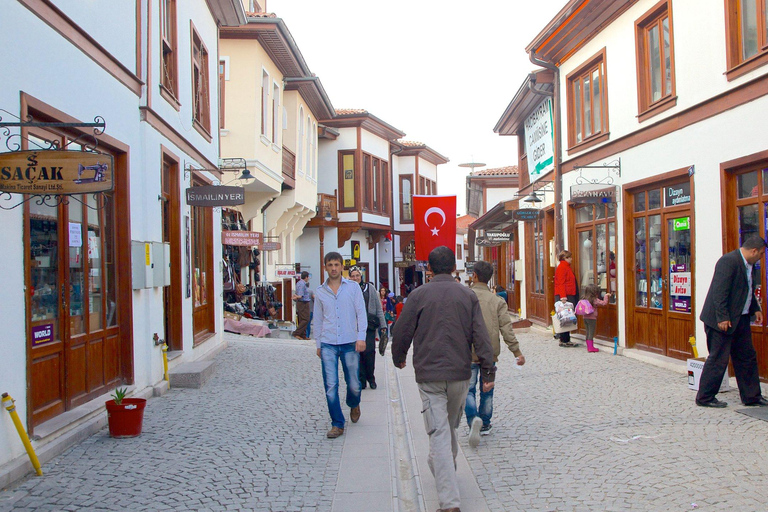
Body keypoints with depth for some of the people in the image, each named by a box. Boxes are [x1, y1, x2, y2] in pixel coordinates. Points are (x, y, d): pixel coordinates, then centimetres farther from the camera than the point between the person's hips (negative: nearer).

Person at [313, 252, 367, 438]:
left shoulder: (353, 287, 4)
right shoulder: (320, 291, 8)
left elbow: (361, 313, 3)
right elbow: (318, 319, 14)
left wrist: (361, 337, -7)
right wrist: (318, 344, 13)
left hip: (350, 343, -1)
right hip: (328, 345, 1)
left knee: (354, 384, 5)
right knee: (331, 386, -5)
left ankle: (353, 405, 38)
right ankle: (337, 424, 6)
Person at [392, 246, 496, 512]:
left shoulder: (418, 295, -3)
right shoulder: (468, 295, 2)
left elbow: (402, 331, 1)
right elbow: (480, 335, -1)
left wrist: (398, 358, 19)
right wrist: (488, 370, 2)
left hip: (429, 375, -3)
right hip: (460, 373, 3)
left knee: (439, 433, -4)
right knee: (450, 426, 23)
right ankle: (447, 469, 44)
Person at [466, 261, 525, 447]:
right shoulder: (497, 300, -2)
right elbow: (506, 328, -7)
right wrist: (517, 352, -3)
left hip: (468, 353, -2)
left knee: (469, 389, 6)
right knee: (487, 390, 17)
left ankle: (473, 418, -18)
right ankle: (485, 425, 25)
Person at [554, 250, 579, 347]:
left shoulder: (566, 267, 21)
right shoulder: (561, 267, -11)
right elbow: (561, 283, -19)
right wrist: (563, 296, -25)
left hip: (569, 296, 10)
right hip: (564, 296, -10)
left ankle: (565, 340, 13)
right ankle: (563, 340, -4)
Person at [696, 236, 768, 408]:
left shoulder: (750, 265, 12)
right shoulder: (729, 261, -18)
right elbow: (719, 291, -24)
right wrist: (722, 318, -26)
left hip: (741, 320, 10)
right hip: (723, 321, -10)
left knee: (747, 357, 14)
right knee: (718, 359, -4)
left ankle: (751, 396, 25)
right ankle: (705, 398, 6)